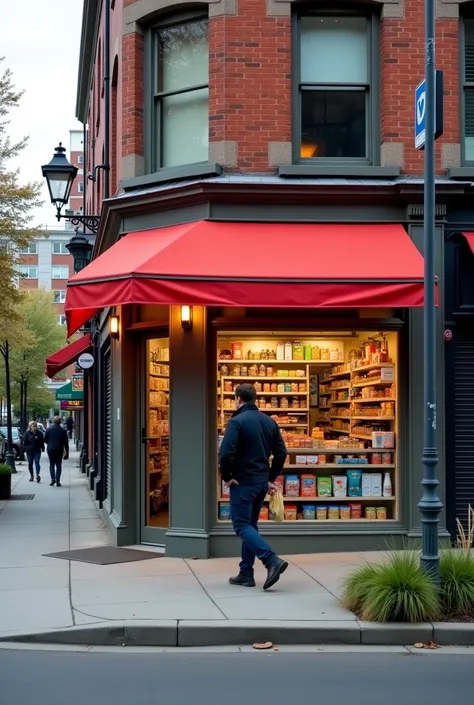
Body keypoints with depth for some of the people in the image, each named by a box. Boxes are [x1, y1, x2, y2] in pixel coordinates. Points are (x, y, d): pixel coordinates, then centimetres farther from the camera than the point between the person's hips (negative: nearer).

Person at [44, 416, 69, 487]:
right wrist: (66, 451, 6)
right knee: (58, 465, 6)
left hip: (50, 449, 0)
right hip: (59, 450, 0)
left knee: (51, 465, 11)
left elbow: (45, 440, 1)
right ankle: (57, 481, 1)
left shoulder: (48, 429, -4)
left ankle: (53, 479, -4)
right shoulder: (63, 430, -4)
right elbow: (66, 442, -2)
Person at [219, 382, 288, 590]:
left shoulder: (237, 422, -14)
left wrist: (227, 477, -9)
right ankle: (246, 573, 15)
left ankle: (272, 561, -19)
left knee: (242, 526, -2)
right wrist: (271, 478, 15)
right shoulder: (269, 421, 8)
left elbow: (226, 453, -23)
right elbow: (281, 453, 10)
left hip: (243, 482, -7)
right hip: (261, 482, 7)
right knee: (250, 525, 16)